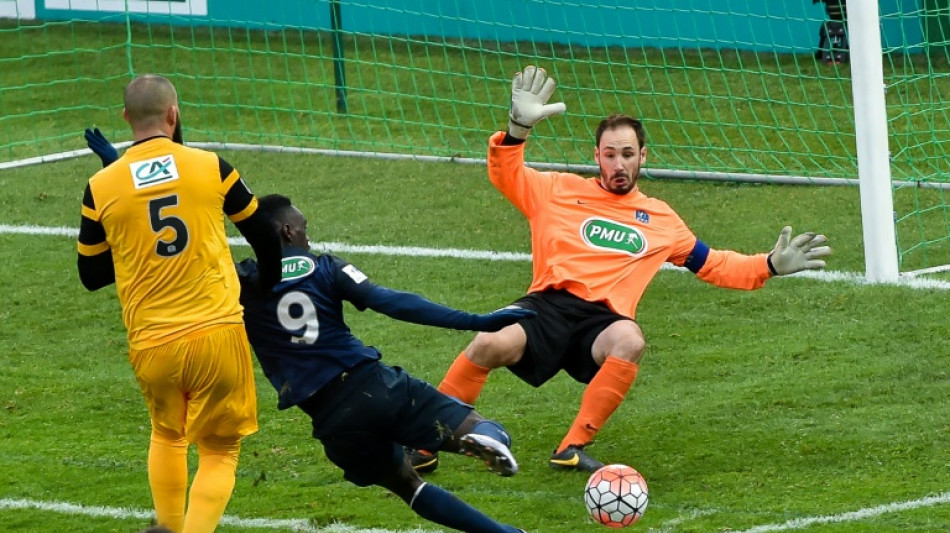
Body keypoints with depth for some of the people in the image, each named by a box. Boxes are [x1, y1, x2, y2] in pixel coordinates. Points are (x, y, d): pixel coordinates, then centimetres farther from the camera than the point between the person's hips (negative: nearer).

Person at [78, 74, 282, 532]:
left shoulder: (100, 188, -2)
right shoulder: (211, 167, -3)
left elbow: (91, 275, 9)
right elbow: (265, 239, 9)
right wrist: (268, 283, 29)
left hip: (151, 345, 1)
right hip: (218, 334, -1)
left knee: (167, 435, 28)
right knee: (220, 452, 10)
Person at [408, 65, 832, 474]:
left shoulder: (660, 219, 25)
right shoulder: (562, 191, 20)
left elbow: (712, 265, 32)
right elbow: (505, 175, 13)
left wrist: (770, 266, 20)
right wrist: (518, 128, -5)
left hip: (603, 320, 1)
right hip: (549, 306, -1)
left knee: (630, 342, -38)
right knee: (494, 343, -34)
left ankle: (573, 448, -26)